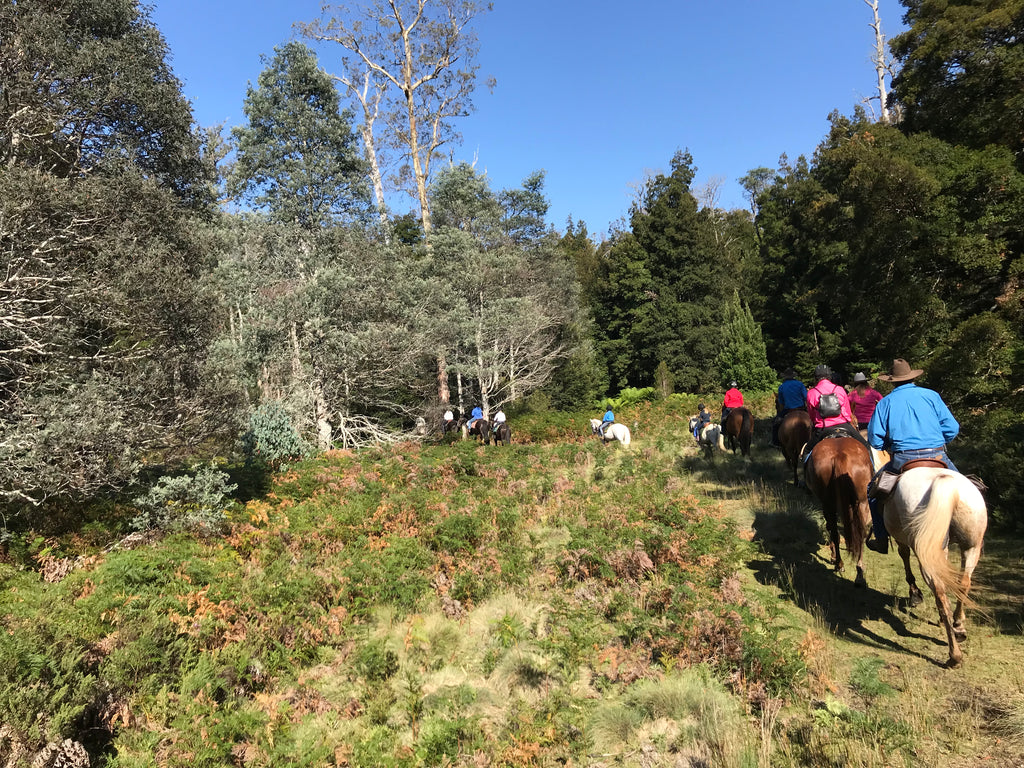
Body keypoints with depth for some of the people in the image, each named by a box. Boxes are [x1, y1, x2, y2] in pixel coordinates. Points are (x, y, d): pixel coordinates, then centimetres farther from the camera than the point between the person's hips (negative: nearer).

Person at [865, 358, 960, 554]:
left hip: (902, 460, -1)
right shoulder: (931, 396, 5)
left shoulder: (885, 402, 4)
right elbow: (952, 429, 2)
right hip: (937, 457, 1)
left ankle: (881, 539, 17)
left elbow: (875, 439, 1)